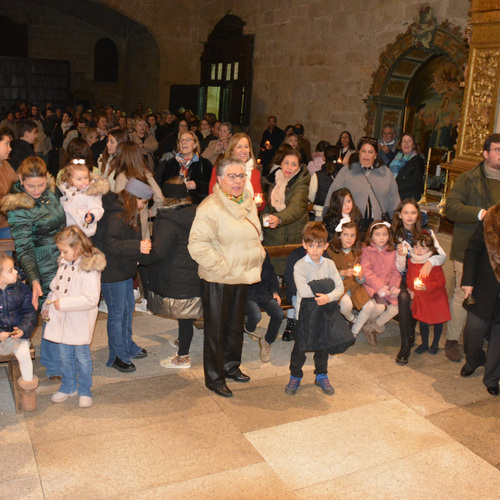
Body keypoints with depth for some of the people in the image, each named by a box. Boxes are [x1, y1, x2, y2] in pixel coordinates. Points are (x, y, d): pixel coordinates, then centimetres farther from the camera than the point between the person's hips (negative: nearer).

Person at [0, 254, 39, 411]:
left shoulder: (21, 289, -2)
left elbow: (29, 312, -1)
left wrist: (23, 330, -18)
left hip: (18, 333, 0)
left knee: (24, 355, -24)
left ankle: (28, 390, 1)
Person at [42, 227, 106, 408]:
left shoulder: (90, 269, -20)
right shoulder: (64, 264, 4)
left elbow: (91, 299, -27)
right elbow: (54, 288, 17)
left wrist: (63, 303, -25)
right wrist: (47, 306, 4)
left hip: (80, 321, -7)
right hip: (61, 319, 7)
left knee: (82, 356, 8)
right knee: (65, 356, 18)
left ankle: (84, 390, 25)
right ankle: (68, 387, 36)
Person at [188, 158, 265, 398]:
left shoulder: (248, 203, 9)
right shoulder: (210, 207, -19)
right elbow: (197, 244, -24)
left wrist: (258, 254, 12)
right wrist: (221, 266, -22)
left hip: (242, 277, 8)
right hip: (218, 280, -8)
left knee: (236, 325, 20)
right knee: (216, 329, 5)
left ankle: (231, 366, 39)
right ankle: (214, 378, 20)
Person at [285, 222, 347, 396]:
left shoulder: (329, 264, 1)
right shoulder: (300, 266, -12)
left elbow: (340, 287, -5)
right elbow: (303, 291, -24)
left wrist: (328, 297, -24)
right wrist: (324, 287, -16)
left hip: (325, 311, 4)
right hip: (306, 312, -3)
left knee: (323, 345, 16)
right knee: (300, 346, 6)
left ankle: (321, 375, 34)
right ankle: (295, 376, 25)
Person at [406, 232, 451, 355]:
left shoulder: (434, 263, -19)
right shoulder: (411, 262, -3)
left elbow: (441, 281, -19)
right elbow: (409, 277, 13)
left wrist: (426, 287, -27)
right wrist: (411, 289, 1)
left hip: (436, 298, -4)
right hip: (420, 298, 4)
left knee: (437, 321, 12)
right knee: (423, 321, 13)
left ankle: (435, 344, 33)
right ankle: (424, 344, 32)